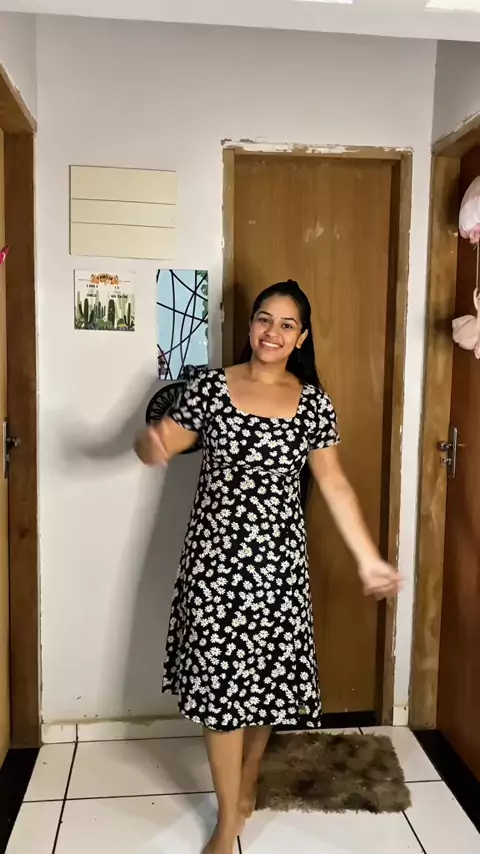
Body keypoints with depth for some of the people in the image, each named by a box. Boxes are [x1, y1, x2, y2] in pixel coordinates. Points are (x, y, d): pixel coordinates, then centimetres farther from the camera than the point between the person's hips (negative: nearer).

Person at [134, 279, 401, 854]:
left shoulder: (313, 402, 1)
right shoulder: (212, 387, -3)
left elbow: (334, 484, 2)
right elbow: (162, 445, -2)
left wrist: (368, 558, -1)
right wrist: (149, 444, -28)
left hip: (277, 558, 2)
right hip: (216, 553, -1)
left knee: (266, 675, 12)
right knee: (221, 678, 2)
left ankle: (246, 787, 38)